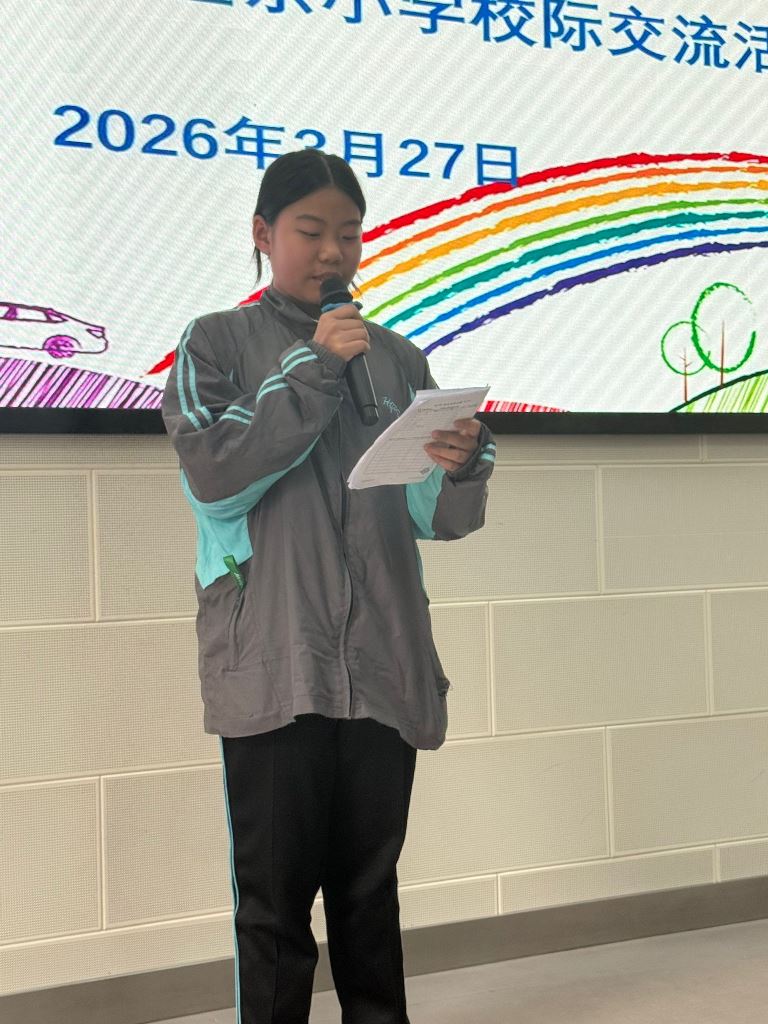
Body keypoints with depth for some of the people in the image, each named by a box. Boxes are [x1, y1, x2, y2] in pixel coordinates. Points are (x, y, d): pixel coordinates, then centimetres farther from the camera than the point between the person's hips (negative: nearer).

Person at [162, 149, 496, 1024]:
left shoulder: (397, 360, 14)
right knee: (275, 897, 1)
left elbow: (430, 517, 10)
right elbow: (212, 479, -9)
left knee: (371, 889, 12)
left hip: (383, 665, 4)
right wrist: (311, 371, -11)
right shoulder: (218, 344, 5)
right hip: (272, 666, -3)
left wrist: (461, 468, -13)